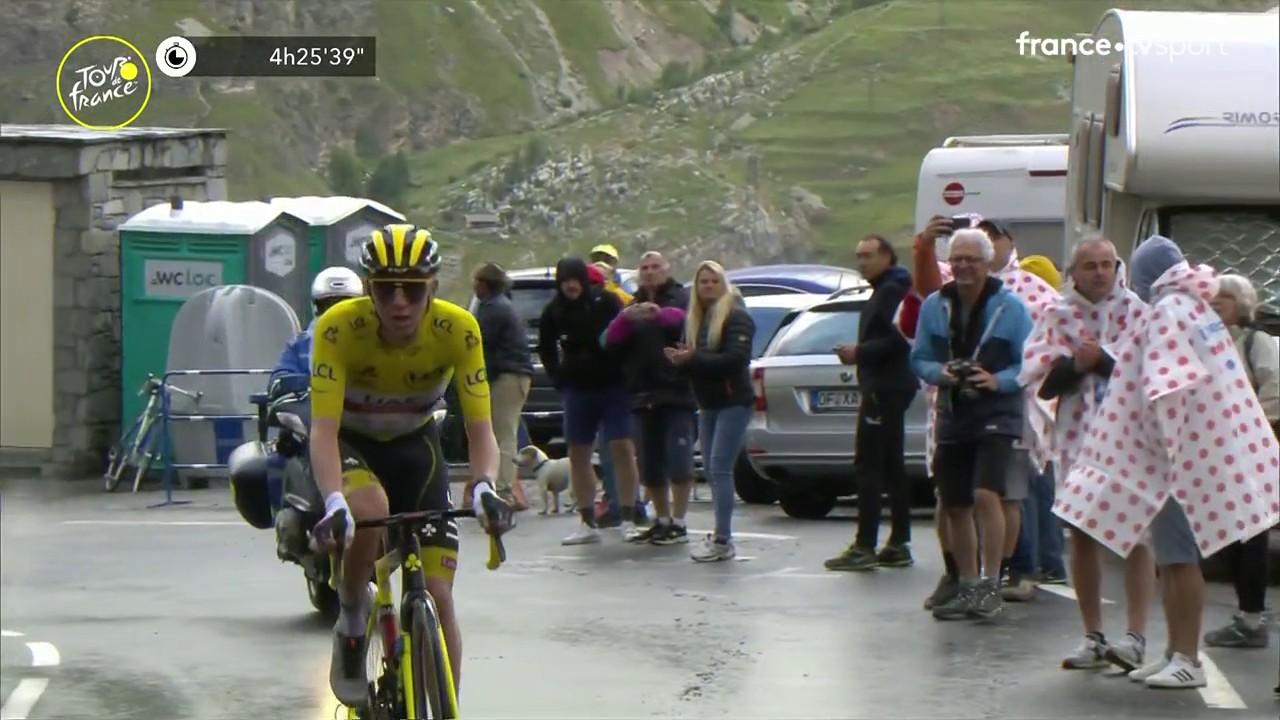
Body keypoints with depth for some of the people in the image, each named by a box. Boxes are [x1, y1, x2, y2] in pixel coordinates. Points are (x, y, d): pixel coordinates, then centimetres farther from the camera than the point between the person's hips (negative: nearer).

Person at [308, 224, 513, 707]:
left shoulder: (458, 330, -25)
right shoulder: (339, 328, -30)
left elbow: (480, 429, -25)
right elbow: (323, 428, -36)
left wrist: (485, 485, -46)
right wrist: (334, 501, -53)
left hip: (414, 445, 2)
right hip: (351, 443, -2)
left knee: (437, 596, -8)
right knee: (369, 509, -37)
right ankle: (351, 621, -9)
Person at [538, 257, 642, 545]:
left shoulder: (606, 302, -9)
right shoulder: (554, 312, 1)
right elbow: (546, 348, 15)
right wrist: (559, 378, 8)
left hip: (613, 386, -4)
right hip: (577, 390, 4)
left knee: (622, 448, -10)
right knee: (578, 454, 4)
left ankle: (629, 519, -5)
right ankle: (588, 524, 11)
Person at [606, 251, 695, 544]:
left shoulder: (681, 298, 3)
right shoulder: (633, 306, 20)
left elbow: (689, 318, -21)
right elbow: (611, 339, 4)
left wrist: (659, 314, -40)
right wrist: (625, 318, -17)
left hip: (676, 391, -6)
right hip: (644, 394, 6)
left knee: (678, 460, -9)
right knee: (649, 465, 8)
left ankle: (678, 523, -5)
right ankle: (662, 521, 18)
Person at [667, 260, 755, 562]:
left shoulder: (735, 317, -8)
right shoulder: (695, 319, 14)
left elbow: (736, 358, -20)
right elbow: (692, 357, 11)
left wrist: (694, 359, -23)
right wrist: (681, 358, -12)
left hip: (732, 402, -8)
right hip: (708, 403, 8)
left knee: (720, 469, -12)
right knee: (710, 469, 9)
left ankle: (723, 540, -12)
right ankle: (721, 533, 16)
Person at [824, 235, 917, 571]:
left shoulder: (891, 291, -13)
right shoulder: (885, 291, 21)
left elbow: (898, 340, -24)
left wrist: (860, 352, -18)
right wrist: (859, 352, 13)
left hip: (885, 389, -11)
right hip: (888, 388, 11)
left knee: (867, 465, -12)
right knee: (891, 467, 12)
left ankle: (864, 547, -14)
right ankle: (899, 544, 15)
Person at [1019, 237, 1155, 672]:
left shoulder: (1137, 311, 2)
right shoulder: (1058, 316, 8)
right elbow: (1042, 381, 1)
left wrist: (1103, 360, -14)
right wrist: (1076, 364, -14)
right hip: (1078, 439, 3)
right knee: (1082, 537, 7)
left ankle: (1136, 637, -8)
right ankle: (1093, 637, 16)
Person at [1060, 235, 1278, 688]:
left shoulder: (1167, 312, -15)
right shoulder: (1195, 306, 14)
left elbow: (1168, 388, -23)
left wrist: (1170, 449, -20)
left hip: (1188, 452, -9)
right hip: (1203, 451, 9)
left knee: (1179, 556, -6)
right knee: (1172, 557, 14)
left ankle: (1188, 660, -4)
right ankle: (1176, 653, 21)